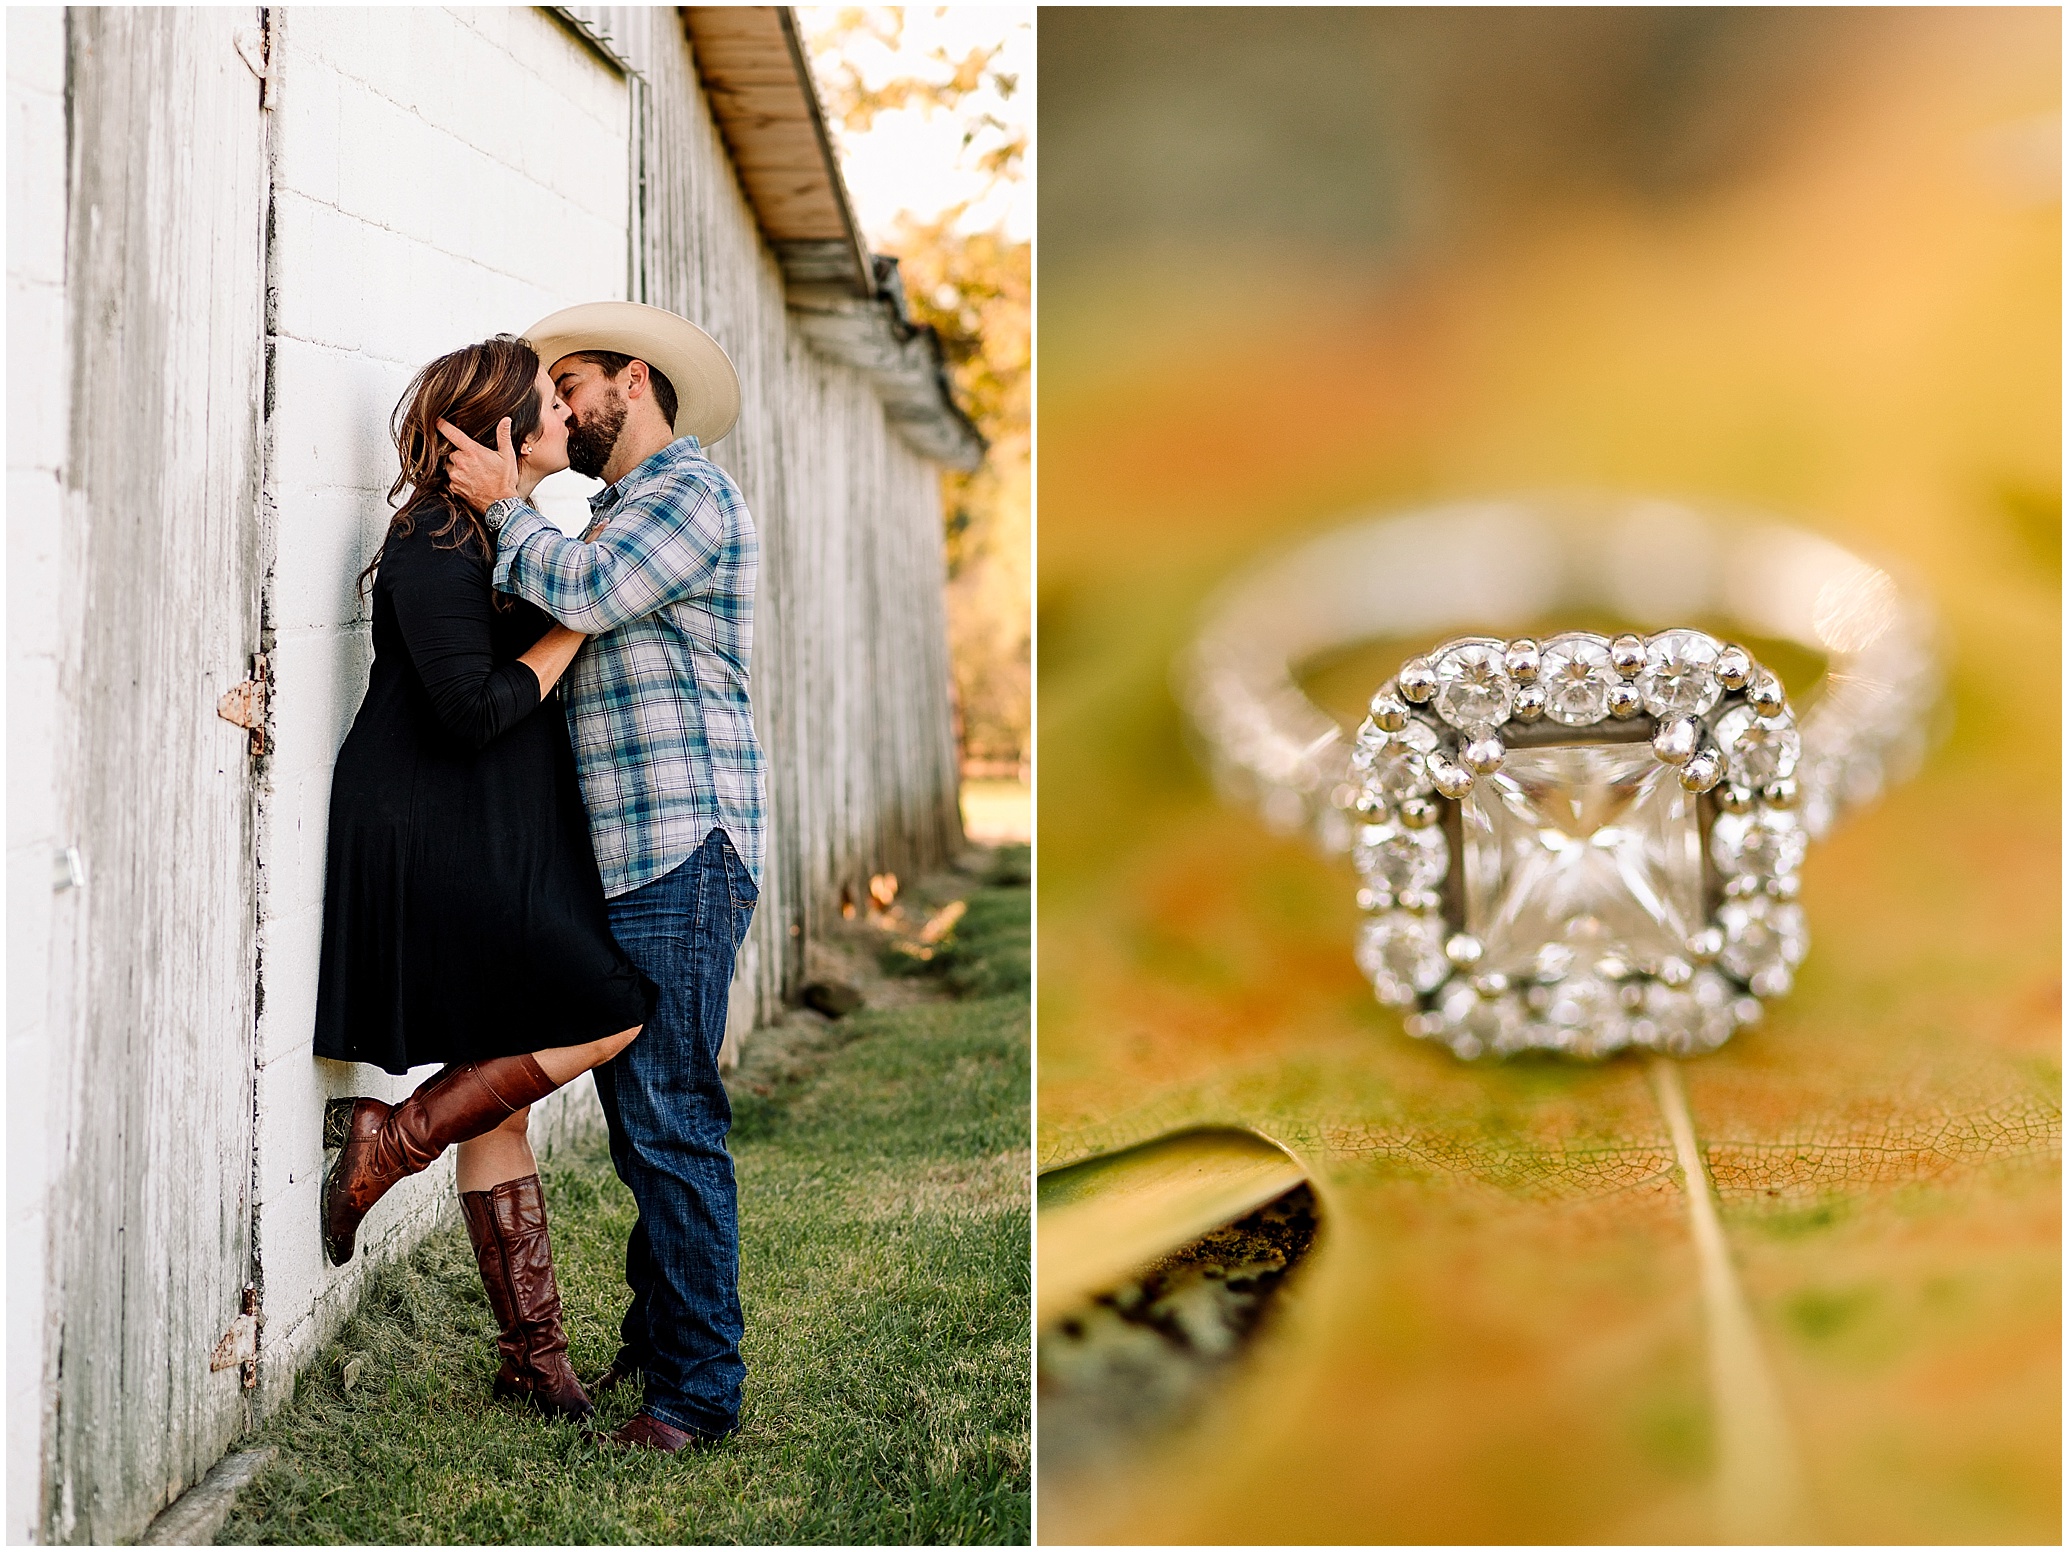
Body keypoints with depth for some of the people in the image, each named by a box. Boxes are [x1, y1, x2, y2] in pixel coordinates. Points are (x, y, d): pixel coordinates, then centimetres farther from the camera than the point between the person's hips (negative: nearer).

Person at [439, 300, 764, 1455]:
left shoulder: (690, 488, -5)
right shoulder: (620, 512, 26)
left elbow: (583, 592, -18)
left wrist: (507, 507, -5)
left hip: (685, 851, -10)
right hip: (625, 857, 10)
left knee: (671, 1120, -10)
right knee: (639, 1118, 11)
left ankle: (698, 1391, -6)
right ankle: (655, 1345, 20)